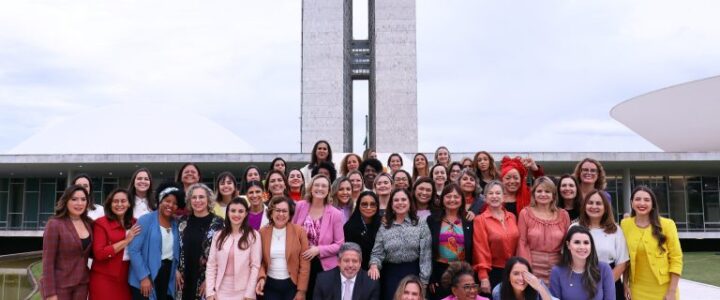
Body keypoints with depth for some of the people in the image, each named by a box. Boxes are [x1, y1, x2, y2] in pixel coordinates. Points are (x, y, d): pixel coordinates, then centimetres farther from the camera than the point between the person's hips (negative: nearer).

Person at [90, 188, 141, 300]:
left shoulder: (135, 223, 8)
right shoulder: (101, 223, -6)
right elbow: (99, 253, -14)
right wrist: (126, 241, -16)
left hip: (126, 279, 4)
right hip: (104, 279, -4)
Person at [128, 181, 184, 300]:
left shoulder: (176, 224, 7)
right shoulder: (146, 220, -9)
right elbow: (133, 250, -14)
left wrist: (176, 272, 1)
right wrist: (143, 277, -17)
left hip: (167, 276, 5)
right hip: (145, 279, -5)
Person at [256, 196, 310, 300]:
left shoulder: (299, 231, -6)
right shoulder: (263, 232, 0)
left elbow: (304, 264, -5)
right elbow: (260, 260, 5)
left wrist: (301, 290, -7)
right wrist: (261, 277, -14)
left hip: (292, 284, -2)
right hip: (270, 285, 2)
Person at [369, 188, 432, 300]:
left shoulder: (421, 224, 0)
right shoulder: (384, 227, 6)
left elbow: (426, 255, -4)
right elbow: (377, 253, 3)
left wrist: (423, 281, -9)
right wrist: (374, 265, -18)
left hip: (413, 273, -1)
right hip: (390, 275, 1)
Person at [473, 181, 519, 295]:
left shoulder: (512, 217, 7)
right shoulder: (480, 220, -8)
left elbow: (517, 244, 12)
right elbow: (481, 250, -12)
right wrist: (483, 278, -16)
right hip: (493, 272, -5)